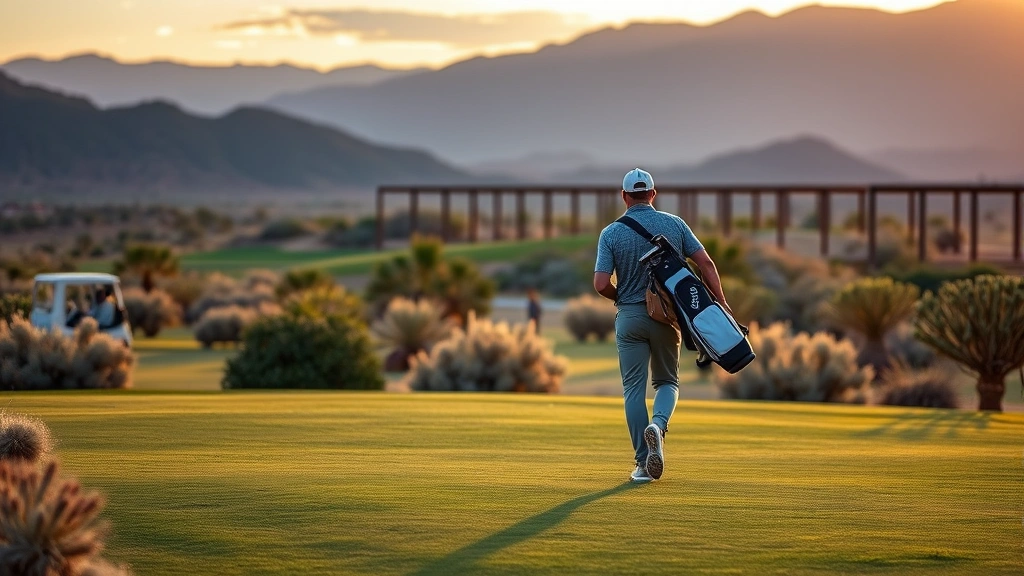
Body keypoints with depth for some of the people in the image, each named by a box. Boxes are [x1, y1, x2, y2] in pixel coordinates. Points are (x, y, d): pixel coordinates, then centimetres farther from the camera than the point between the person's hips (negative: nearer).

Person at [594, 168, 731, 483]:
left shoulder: (611, 233, -4)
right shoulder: (674, 224, 1)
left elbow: (601, 284, -12)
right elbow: (705, 262, -6)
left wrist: (621, 298, 9)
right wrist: (722, 304, -4)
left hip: (629, 316, -1)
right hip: (667, 315, 1)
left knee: (634, 388, 6)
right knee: (667, 381, 16)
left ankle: (644, 463, 2)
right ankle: (658, 425, -16)